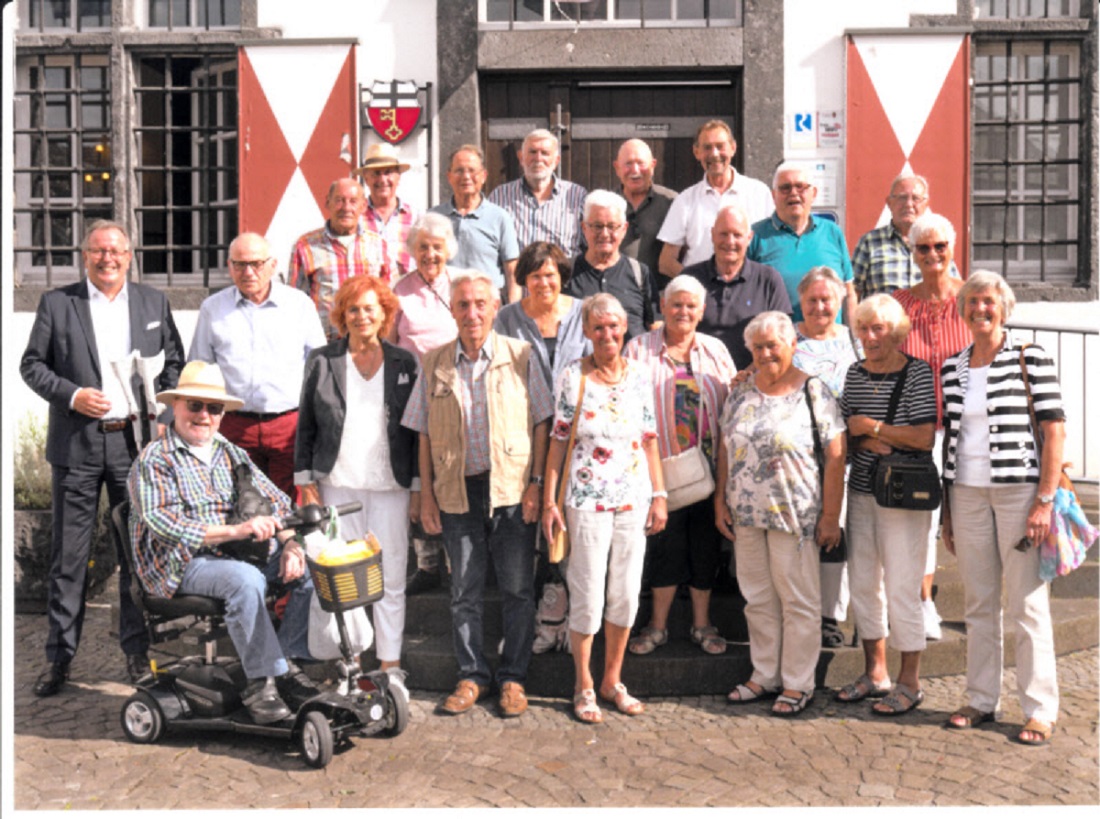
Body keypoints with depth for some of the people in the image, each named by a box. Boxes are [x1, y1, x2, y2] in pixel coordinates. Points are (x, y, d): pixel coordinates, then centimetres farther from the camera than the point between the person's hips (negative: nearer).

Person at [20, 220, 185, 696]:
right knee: (69, 554, 3)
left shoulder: (153, 303, 10)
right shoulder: (57, 303, 4)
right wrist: (70, 395, -12)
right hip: (77, 443, -1)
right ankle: (59, 655, 14)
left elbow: (174, 363, 13)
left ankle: (138, 650, 18)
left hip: (137, 441, 2)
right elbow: (32, 364, 4)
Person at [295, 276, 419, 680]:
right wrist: (306, 482, 3)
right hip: (337, 483, 0)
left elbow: (416, 429, 8)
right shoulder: (322, 361, 6)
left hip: (390, 486, 0)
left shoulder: (404, 363, 7)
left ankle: (390, 666, 11)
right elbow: (305, 425, 8)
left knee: (391, 577, 1)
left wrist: (418, 487, 4)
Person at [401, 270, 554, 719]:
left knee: (518, 588, 5)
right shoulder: (435, 363, 6)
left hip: (511, 490, -1)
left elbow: (540, 423, 2)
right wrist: (426, 494, 4)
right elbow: (424, 434, 9)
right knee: (464, 592, 8)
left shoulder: (520, 355, 1)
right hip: (457, 492, 2)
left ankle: (513, 677, 18)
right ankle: (472, 675, 23)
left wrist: (535, 483, -5)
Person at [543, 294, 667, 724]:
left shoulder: (638, 375, 5)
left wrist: (659, 494, 6)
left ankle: (613, 680, 25)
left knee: (626, 593, 9)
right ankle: (583, 686, 17)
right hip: (587, 499, -4)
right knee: (588, 595, 1)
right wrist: (549, 500, -6)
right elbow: (558, 441, -3)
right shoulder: (571, 378, -5)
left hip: (634, 497, 4)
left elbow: (649, 439, 10)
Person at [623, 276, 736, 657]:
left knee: (705, 543, 8)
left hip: (707, 465, 2)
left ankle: (701, 623, 22)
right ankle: (658, 625, 19)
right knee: (664, 543, 5)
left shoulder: (716, 350, 10)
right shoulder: (639, 349, 2)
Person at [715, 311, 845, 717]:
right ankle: (764, 675, 26)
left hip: (795, 515, -5)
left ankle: (798, 684, 16)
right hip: (745, 514, 5)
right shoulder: (741, 390, 8)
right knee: (757, 598, 13)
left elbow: (835, 457, -8)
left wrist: (831, 516, -11)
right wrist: (720, 500, 8)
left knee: (798, 600, 4)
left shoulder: (814, 391, -7)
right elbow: (725, 446, 13)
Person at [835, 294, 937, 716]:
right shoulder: (856, 372, 9)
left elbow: (925, 437, -17)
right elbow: (844, 433, 11)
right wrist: (865, 442, -10)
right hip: (861, 491, 6)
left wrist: (871, 427, -11)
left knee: (901, 589, -3)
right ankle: (875, 673, 26)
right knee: (863, 583, 12)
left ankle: (909, 683, 11)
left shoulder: (917, 373, -9)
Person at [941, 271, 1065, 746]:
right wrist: (947, 509, 13)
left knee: (1026, 604, 0)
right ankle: (981, 700, 21)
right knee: (978, 603, 10)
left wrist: (1045, 500, -13)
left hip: (1018, 490, -4)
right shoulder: (951, 369, 10)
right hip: (967, 493, 5)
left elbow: (1055, 430, -7)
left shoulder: (1031, 359, -4)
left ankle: (1040, 710, 10)